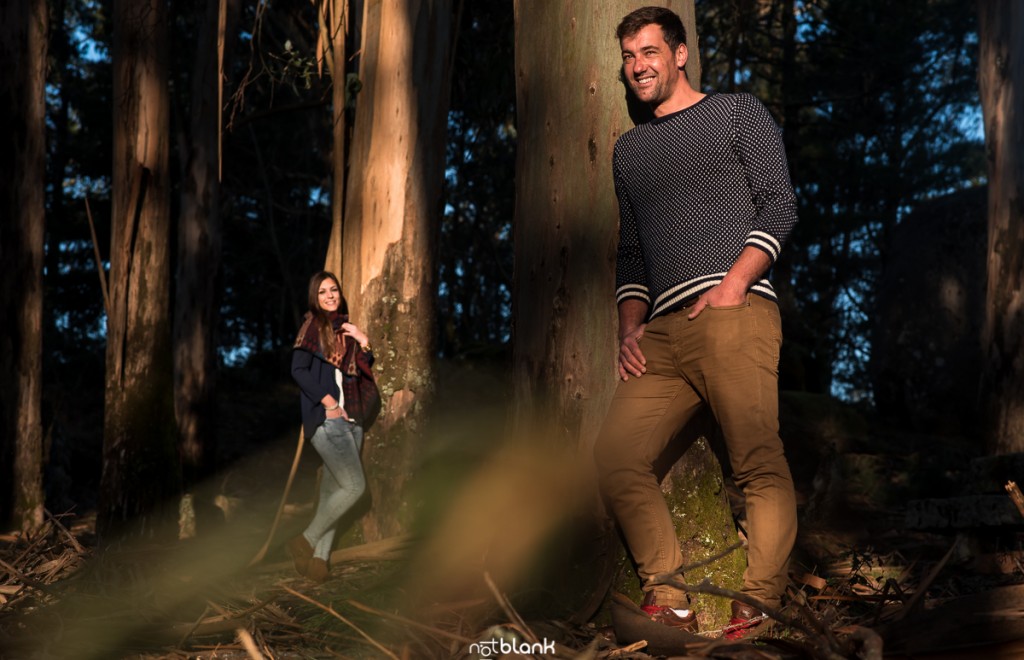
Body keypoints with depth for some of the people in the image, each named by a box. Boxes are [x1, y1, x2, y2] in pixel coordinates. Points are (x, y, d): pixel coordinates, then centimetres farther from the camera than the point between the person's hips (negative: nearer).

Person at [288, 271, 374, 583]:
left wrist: (363, 342, 0)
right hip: (325, 418, -6)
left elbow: (366, 371, 17)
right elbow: (299, 369, -11)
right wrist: (329, 403, -15)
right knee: (354, 486, -13)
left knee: (332, 490, 5)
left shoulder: (346, 329, 16)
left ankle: (319, 557, 9)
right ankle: (305, 542, 0)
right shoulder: (313, 325, -2)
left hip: (350, 419, 6)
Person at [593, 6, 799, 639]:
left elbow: (780, 206, 4)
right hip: (662, 331, 6)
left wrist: (733, 285, -11)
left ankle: (759, 605, -12)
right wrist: (631, 326, 10)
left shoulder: (738, 113, 14)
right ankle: (668, 599, -7)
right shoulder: (628, 149, 29)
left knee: (760, 463, -16)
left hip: (735, 310, -5)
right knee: (616, 456, -10)